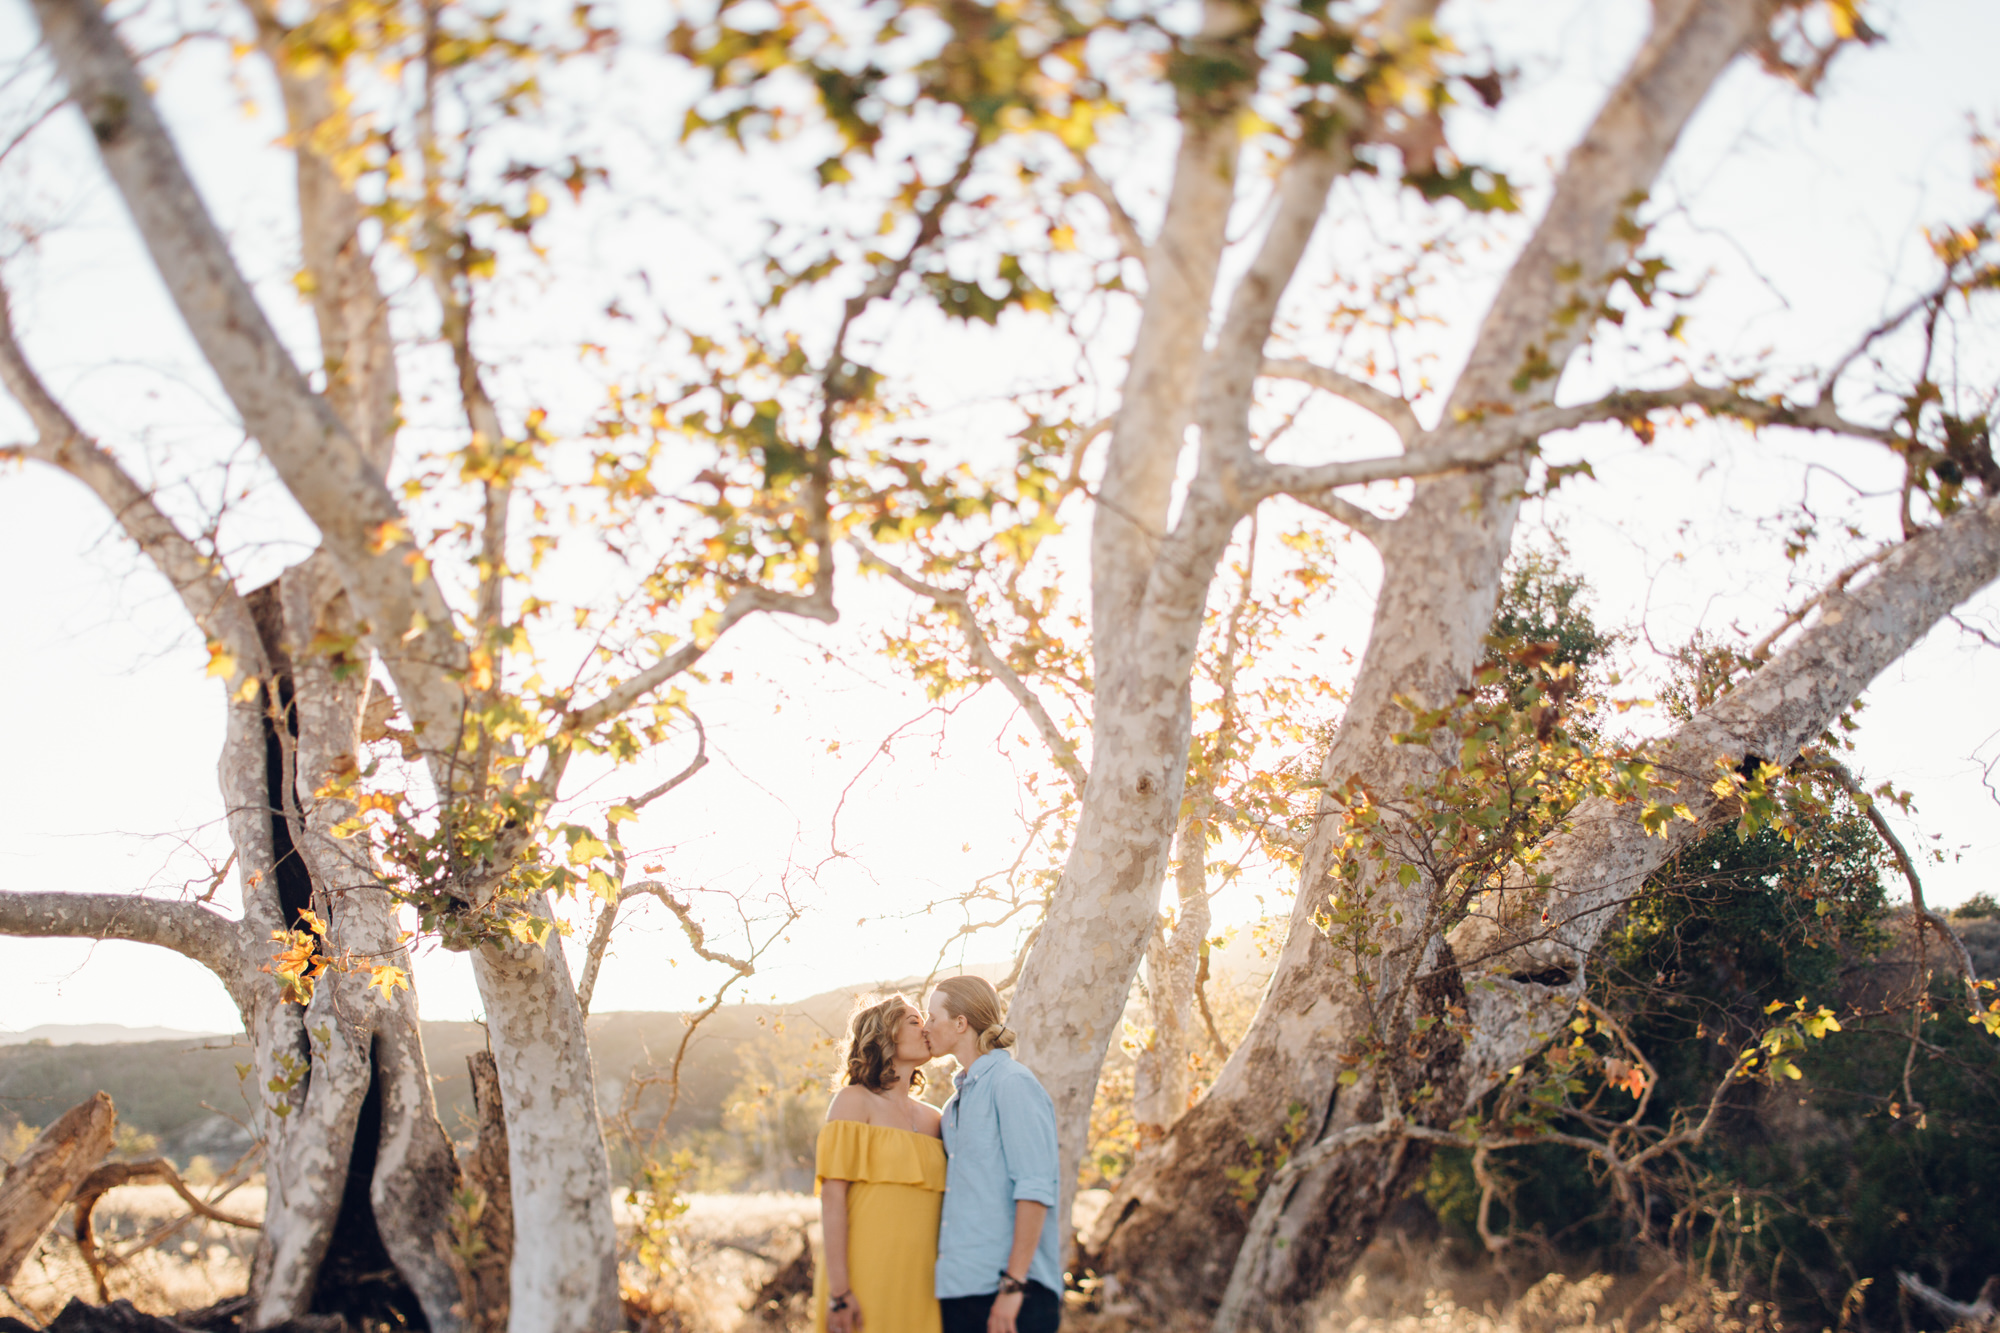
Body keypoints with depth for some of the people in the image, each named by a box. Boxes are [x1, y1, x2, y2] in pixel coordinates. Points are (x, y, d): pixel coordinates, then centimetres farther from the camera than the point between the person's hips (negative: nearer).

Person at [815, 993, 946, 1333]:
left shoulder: (933, 1119, 16)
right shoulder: (855, 1101, 0)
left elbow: (940, 1208, 15)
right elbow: (832, 1195, -8)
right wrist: (838, 1290, -16)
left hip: (919, 1285, 5)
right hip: (866, 1277, -5)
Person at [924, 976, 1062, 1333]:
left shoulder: (1013, 1084, -8)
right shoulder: (958, 1100, 19)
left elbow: (1035, 1191, -15)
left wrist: (1013, 1284, -20)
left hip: (1005, 1289, -8)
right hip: (958, 1290, 8)